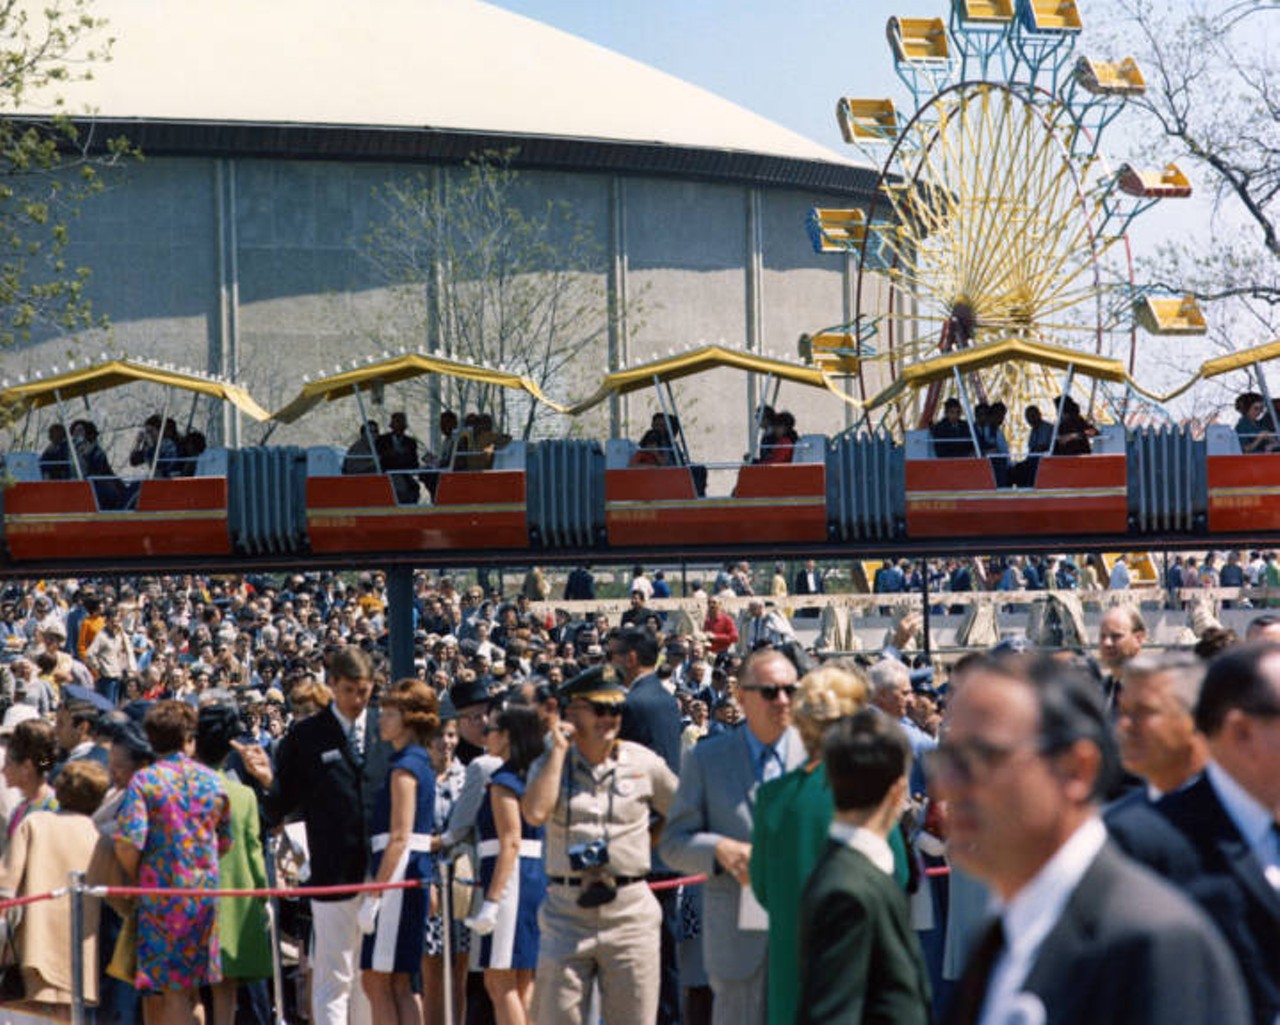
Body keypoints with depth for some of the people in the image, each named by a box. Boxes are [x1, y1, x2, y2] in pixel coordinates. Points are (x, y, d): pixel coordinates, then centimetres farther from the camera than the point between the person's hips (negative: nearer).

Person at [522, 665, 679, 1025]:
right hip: (566, 911, 0)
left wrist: (647, 839, 10)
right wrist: (559, 750, -10)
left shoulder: (644, 763, 4)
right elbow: (535, 813, -16)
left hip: (629, 910, 0)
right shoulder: (550, 763, 4)